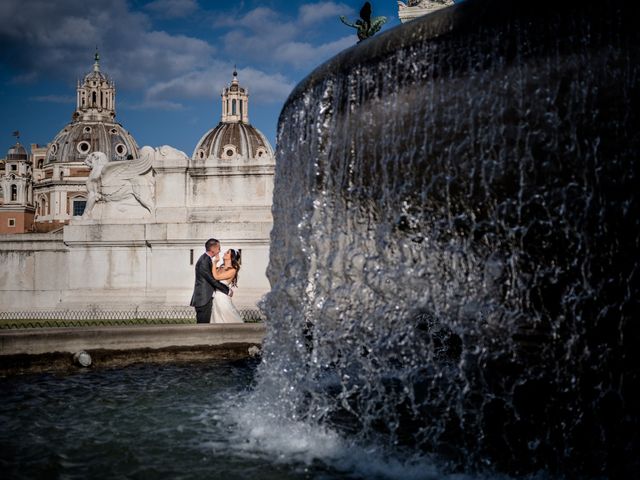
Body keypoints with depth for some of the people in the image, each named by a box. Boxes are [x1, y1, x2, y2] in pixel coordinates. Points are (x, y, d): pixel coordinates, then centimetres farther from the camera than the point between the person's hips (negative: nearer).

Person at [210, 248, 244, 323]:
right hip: (215, 298, 7)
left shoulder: (232, 270, -9)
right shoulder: (220, 268, 12)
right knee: (217, 320, 10)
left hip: (223, 298, -7)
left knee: (227, 320, 0)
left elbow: (216, 277, -16)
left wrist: (214, 262, -12)